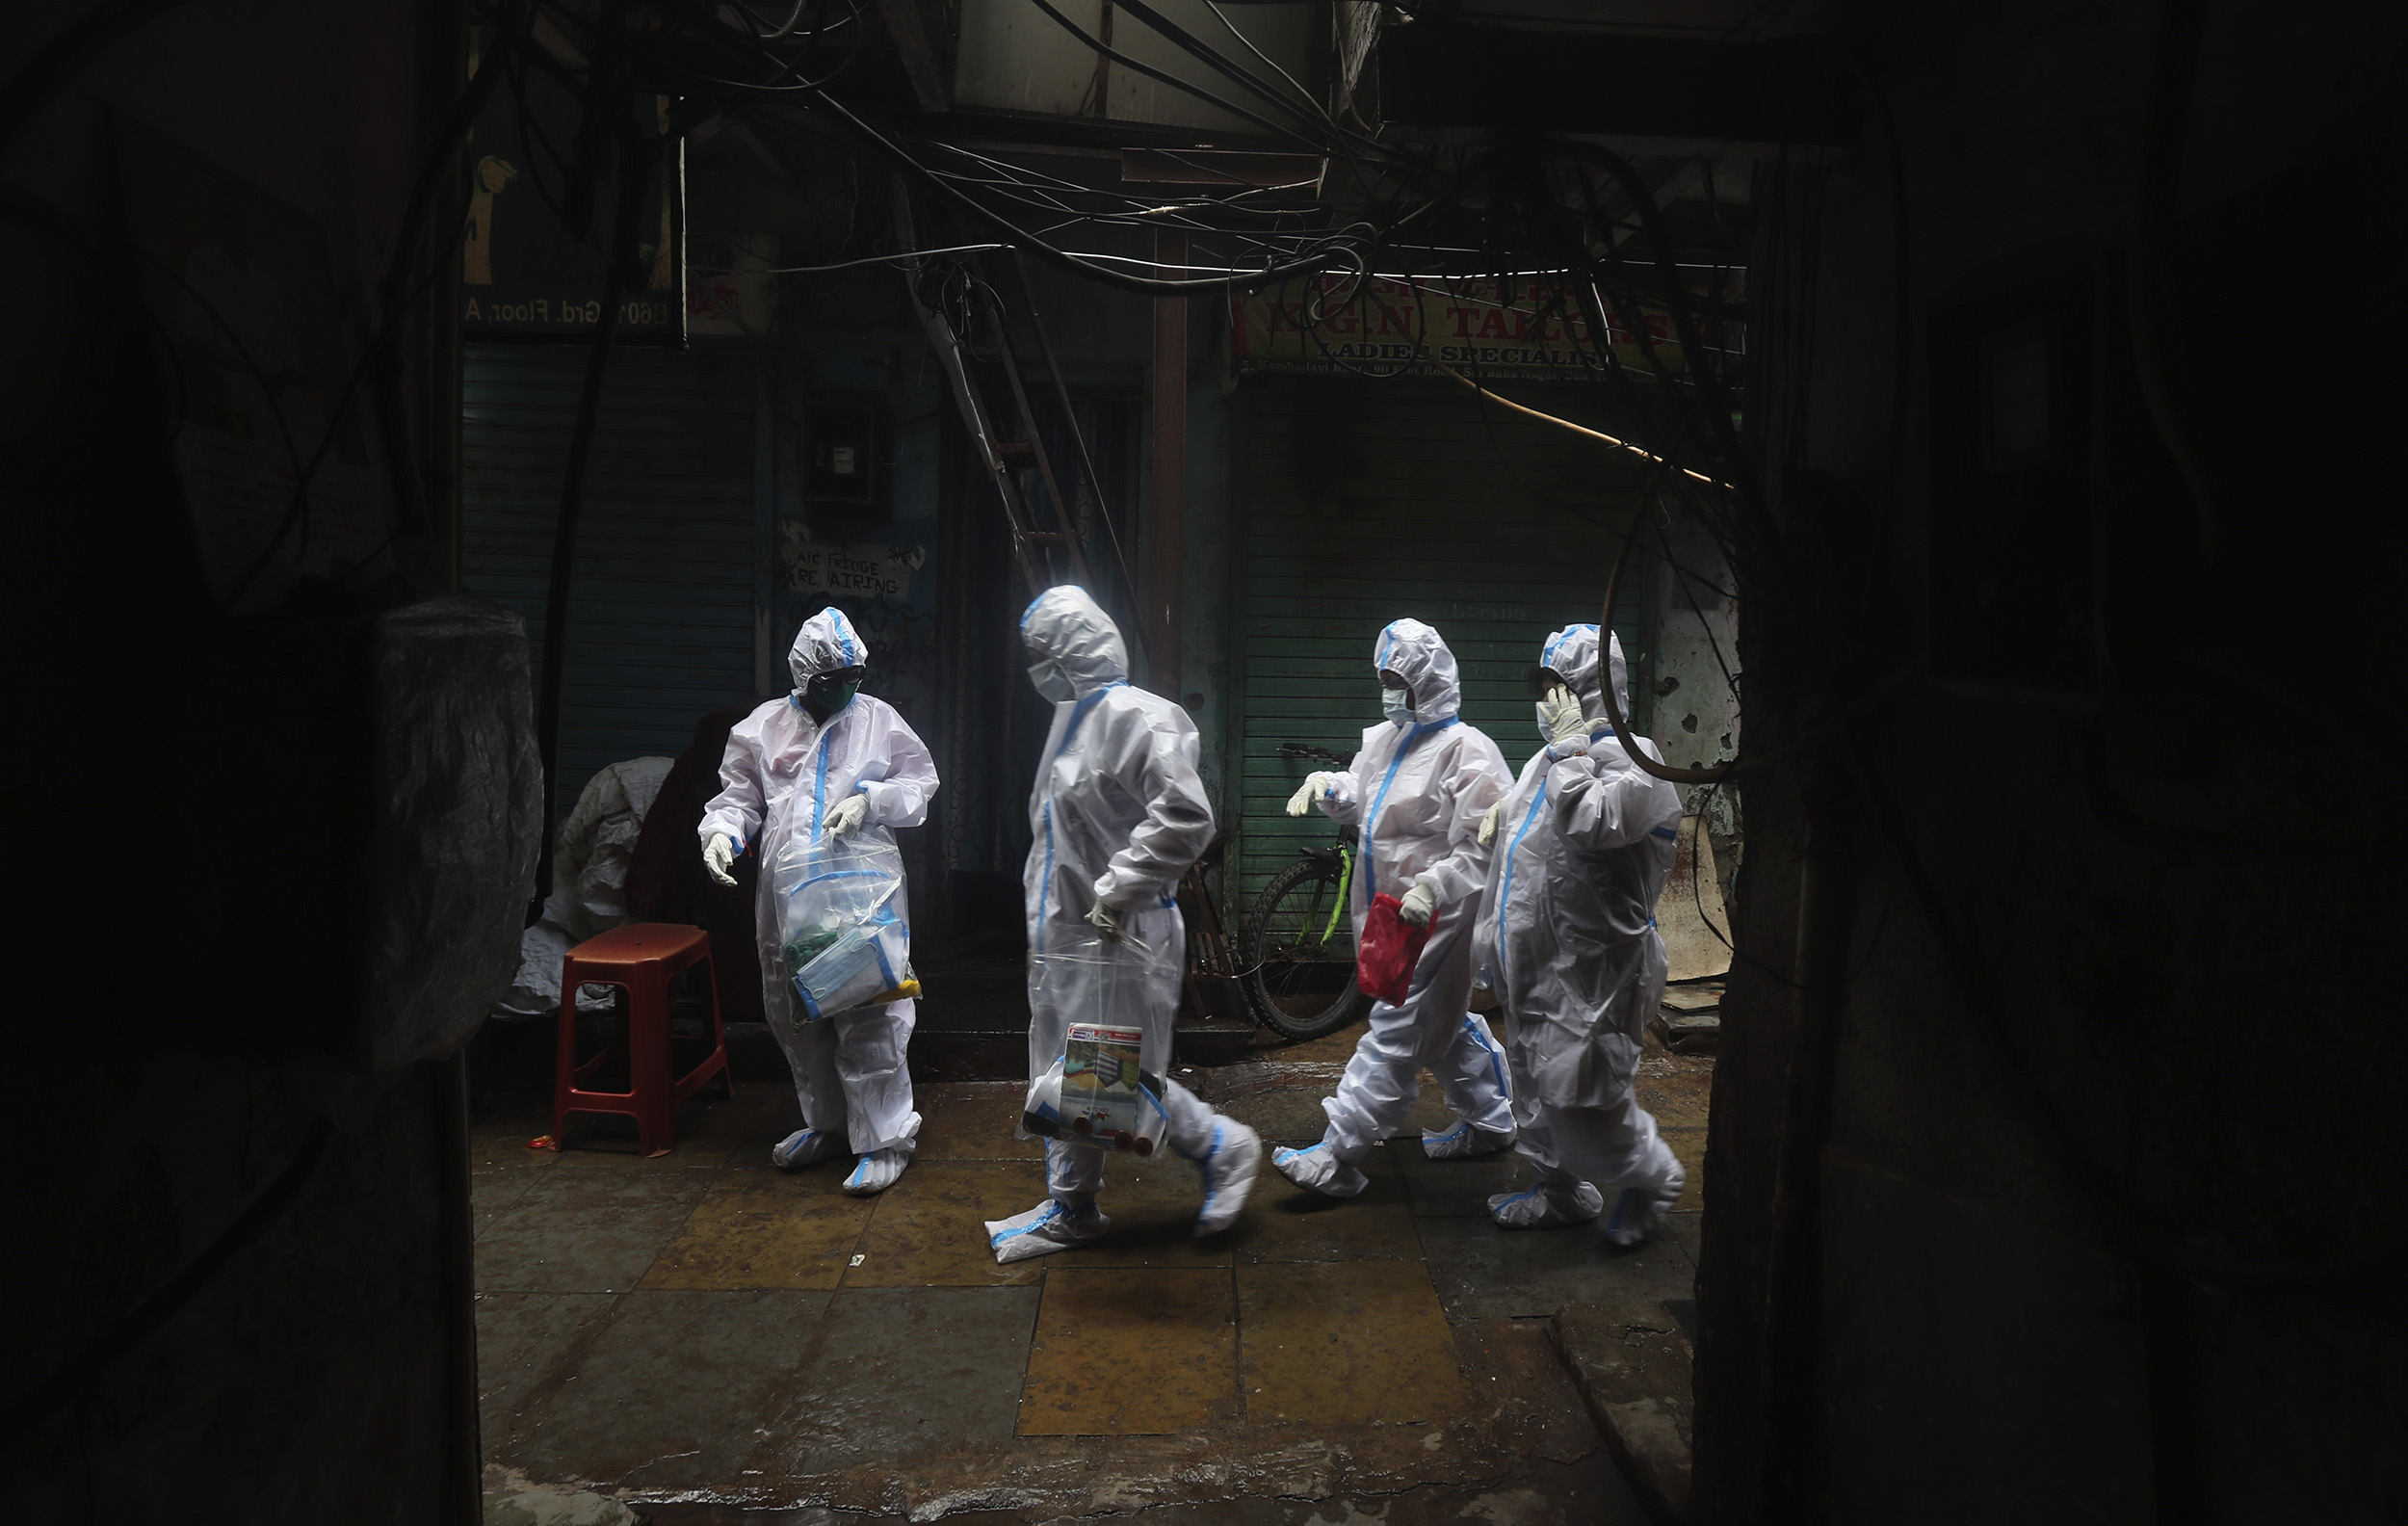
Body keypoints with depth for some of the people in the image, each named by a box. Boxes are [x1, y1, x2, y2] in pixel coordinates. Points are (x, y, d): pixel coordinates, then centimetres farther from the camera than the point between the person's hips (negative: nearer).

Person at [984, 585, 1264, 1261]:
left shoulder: (1135, 717, -17)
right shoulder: (1073, 716, 15)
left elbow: (1185, 818, -27)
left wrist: (1118, 890, -24)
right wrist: (1045, 891, 17)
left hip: (1117, 936, -10)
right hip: (1061, 932, 10)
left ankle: (1223, 1147, 17)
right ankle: (1071, 1209, 27)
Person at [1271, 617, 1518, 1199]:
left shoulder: (1467, 751, -15)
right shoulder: (1385, 739, 11)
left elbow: (1482, 847, -20)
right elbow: (1362, 803, 24)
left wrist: (1433, 887, -31)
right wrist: (1329, 787, 4)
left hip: (1434, 914, -9)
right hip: (1389, 909, 9)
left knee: (1396, 1030, -6)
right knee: (1442, 1021, 20)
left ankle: (1336, 1159, -6)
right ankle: (1488, 1123, 38)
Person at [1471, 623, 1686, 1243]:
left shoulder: (1627, 758, -14)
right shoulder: (1554, 754, 14)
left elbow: (1587, 826, -32)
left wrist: (1570, 744, -23)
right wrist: (1506, 808, 12)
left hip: (1588, 962, -10)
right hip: (1535, 959, 10)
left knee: (1578, 1092, -9)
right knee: (1536, 1080, 17)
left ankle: (1652, 1177, 16)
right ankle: (1563, 1194, 34)